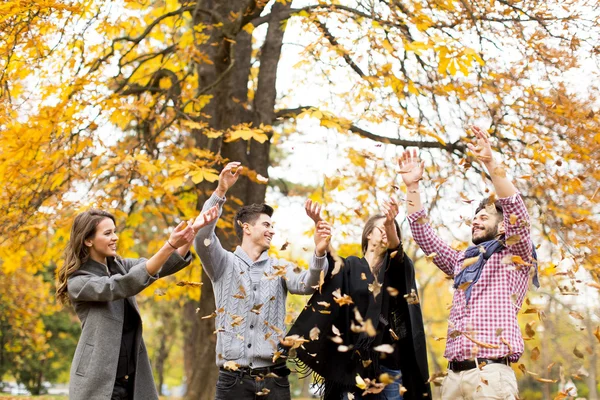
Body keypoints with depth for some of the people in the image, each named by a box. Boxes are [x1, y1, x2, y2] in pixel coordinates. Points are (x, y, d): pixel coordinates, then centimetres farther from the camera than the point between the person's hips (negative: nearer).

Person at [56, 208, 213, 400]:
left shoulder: (120, 266, 9)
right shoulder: (78, 282, -10)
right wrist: (170, 245, -32)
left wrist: (188, 238, -25)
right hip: (99, 381, -6)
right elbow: (124, 285, -25)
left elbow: (164, 265, -5)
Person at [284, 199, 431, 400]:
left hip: (389, 361, 1)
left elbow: (396, 249, -11)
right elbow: (328, 258, -12)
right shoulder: (349, 267, 10)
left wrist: (392, 223, -34)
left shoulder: (398, 267, 12)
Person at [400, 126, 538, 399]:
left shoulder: (515, 258, 9)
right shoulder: (461, 262, 24)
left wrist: (490, 164, -16)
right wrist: (412, 186, 14)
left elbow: (517, 213, -8)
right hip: (454, 375, 5)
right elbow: (423, 235, 22)